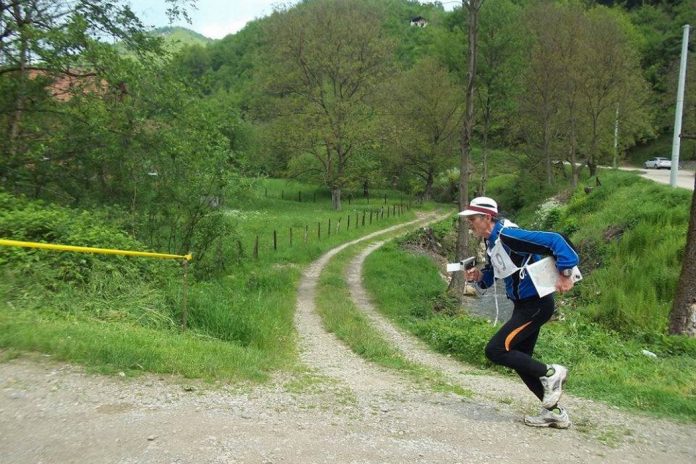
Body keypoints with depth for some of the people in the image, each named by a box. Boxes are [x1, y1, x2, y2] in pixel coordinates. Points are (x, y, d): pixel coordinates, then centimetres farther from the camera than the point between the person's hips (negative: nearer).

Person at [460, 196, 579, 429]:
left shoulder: (508, 236, -20)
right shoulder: (492, 243, 10)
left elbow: (554, 240, -25)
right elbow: (492, 274, 21)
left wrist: (565, 273, -28)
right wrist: (479, 276, -1)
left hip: (536, 304, -10)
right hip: (525, 305, 10)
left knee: (495, 351, -14)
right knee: (520, 360, 13)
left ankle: (551, 373, 0)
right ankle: (554, 412, 22)